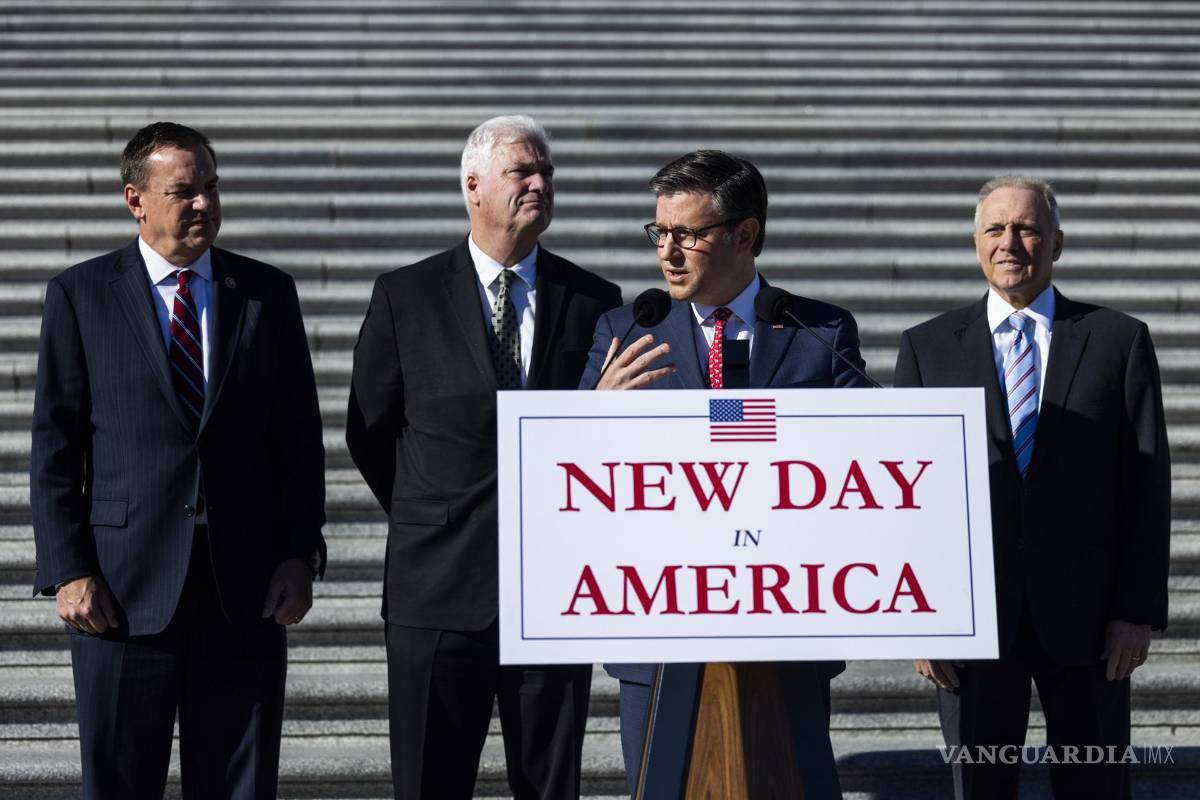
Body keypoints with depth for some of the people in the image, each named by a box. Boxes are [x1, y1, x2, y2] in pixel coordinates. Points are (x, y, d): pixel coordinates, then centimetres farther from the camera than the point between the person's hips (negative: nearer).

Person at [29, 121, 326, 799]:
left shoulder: (268, 293, 9)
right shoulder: (81, 294, 3)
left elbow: (299, 437, 10)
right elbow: (55, 445, 2)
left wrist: (300, 554, 0)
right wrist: (67, 570, -6)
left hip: (245, 590, 2)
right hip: (125, 589, -2)